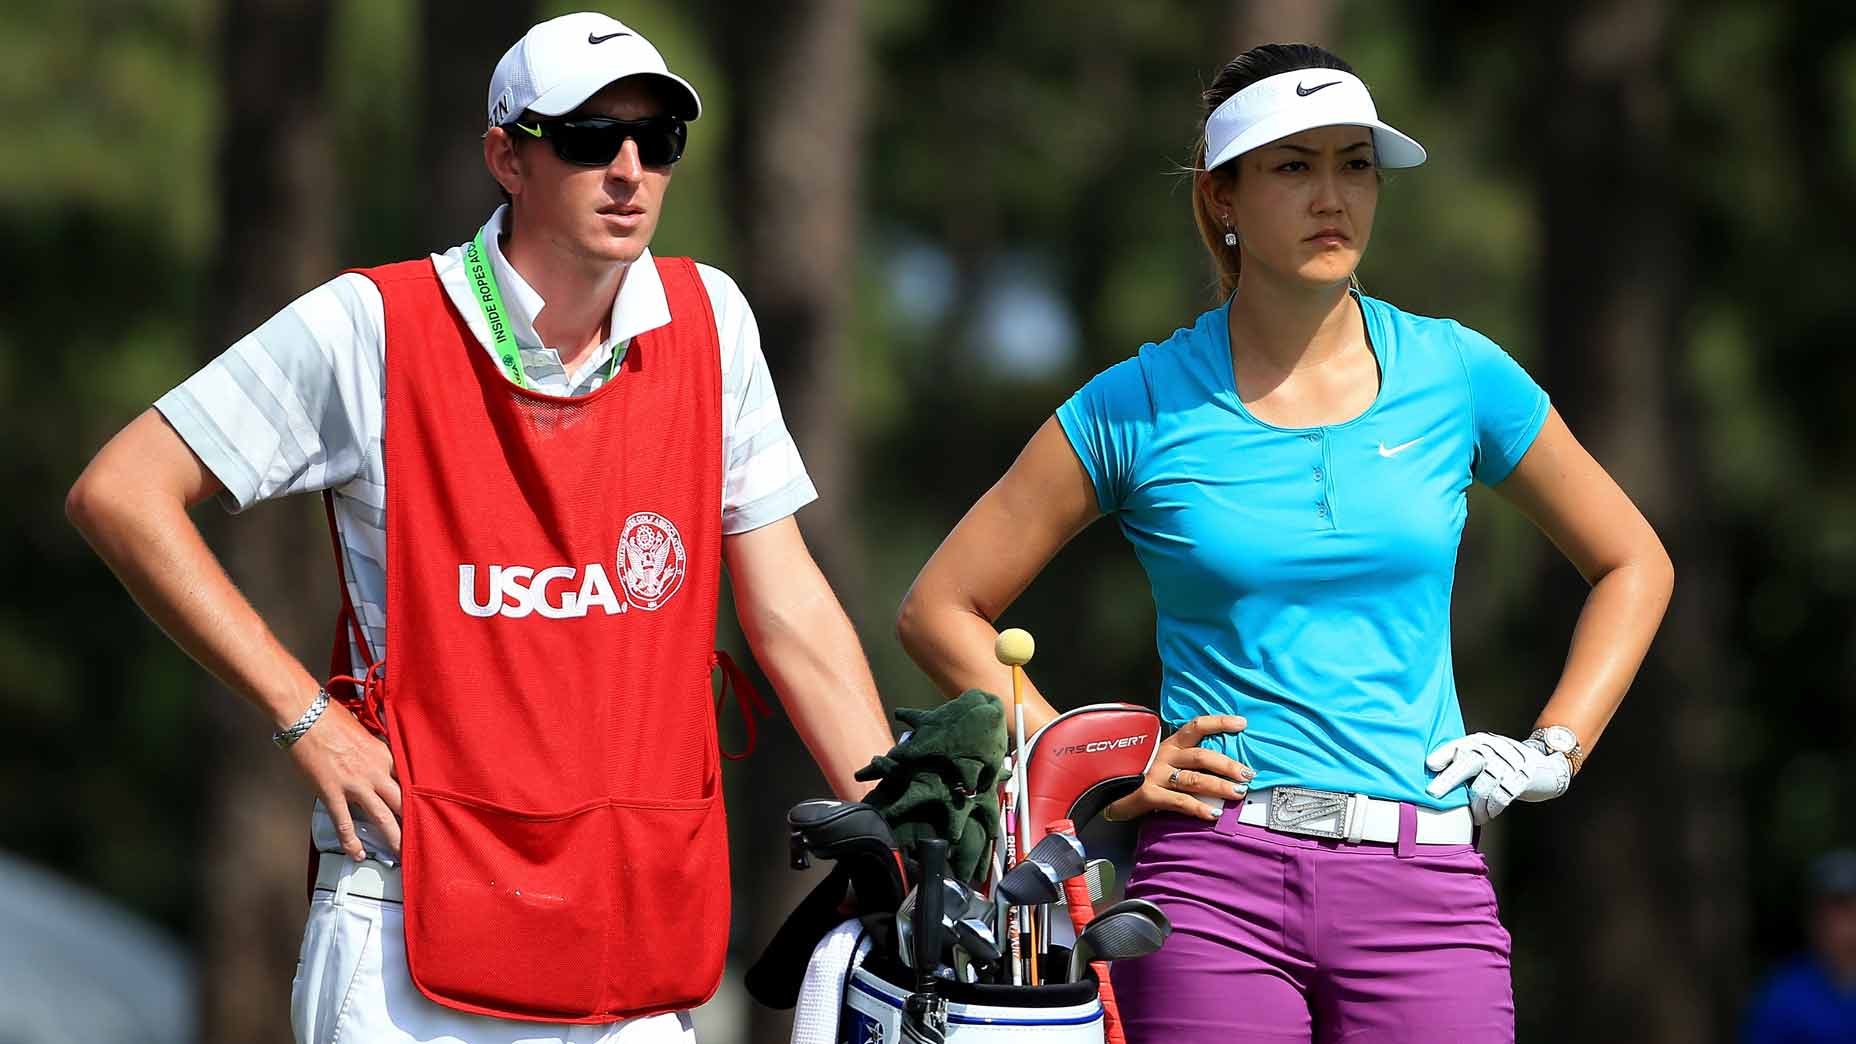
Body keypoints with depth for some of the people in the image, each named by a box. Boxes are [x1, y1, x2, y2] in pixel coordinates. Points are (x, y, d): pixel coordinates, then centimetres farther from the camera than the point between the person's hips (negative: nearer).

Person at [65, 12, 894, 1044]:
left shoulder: (708, 321, 6)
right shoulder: (370, 328, -6)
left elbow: (788, 612, 9)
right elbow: (121, 494, -4)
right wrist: (307, 715, -8)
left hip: (645, 941, 3)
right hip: (418, 921, -3)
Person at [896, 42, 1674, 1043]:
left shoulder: (1455, 375, 7)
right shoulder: (1138, 406, 3)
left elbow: (1634, 565, 20)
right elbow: (941, 609, 9)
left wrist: (1550, 752, 9)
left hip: (1424, 886, 1)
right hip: (1214, 880, -1)